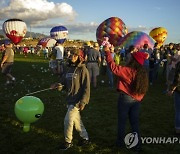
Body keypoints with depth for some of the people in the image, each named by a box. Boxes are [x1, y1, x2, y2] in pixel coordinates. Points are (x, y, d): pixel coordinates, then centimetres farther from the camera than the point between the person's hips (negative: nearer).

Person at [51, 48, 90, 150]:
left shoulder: (83, 69, -13)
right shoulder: (69, 69, 8)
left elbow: (86, 87, -15)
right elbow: (65, 82, 15)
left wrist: (83, 101, -19)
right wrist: (58, 85, -7)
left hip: (77, 100, -7)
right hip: (70, 99, 7)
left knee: (68, 120, -4)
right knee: (76, 120, 17)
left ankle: (68, 142, 17)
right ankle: (85, 138, 35)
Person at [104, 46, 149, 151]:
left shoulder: (128, 70, -19)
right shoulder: (143, 73, 1)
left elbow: (113, 67, -23)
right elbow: (144, 88, 8)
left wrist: (108, 52, -17)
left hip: (125, 98, -5)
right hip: (137, 100, 5)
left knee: (122, 122, 12)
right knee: (135, 123, 15)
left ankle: (121, 143, 24)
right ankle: (137, 145, 21)